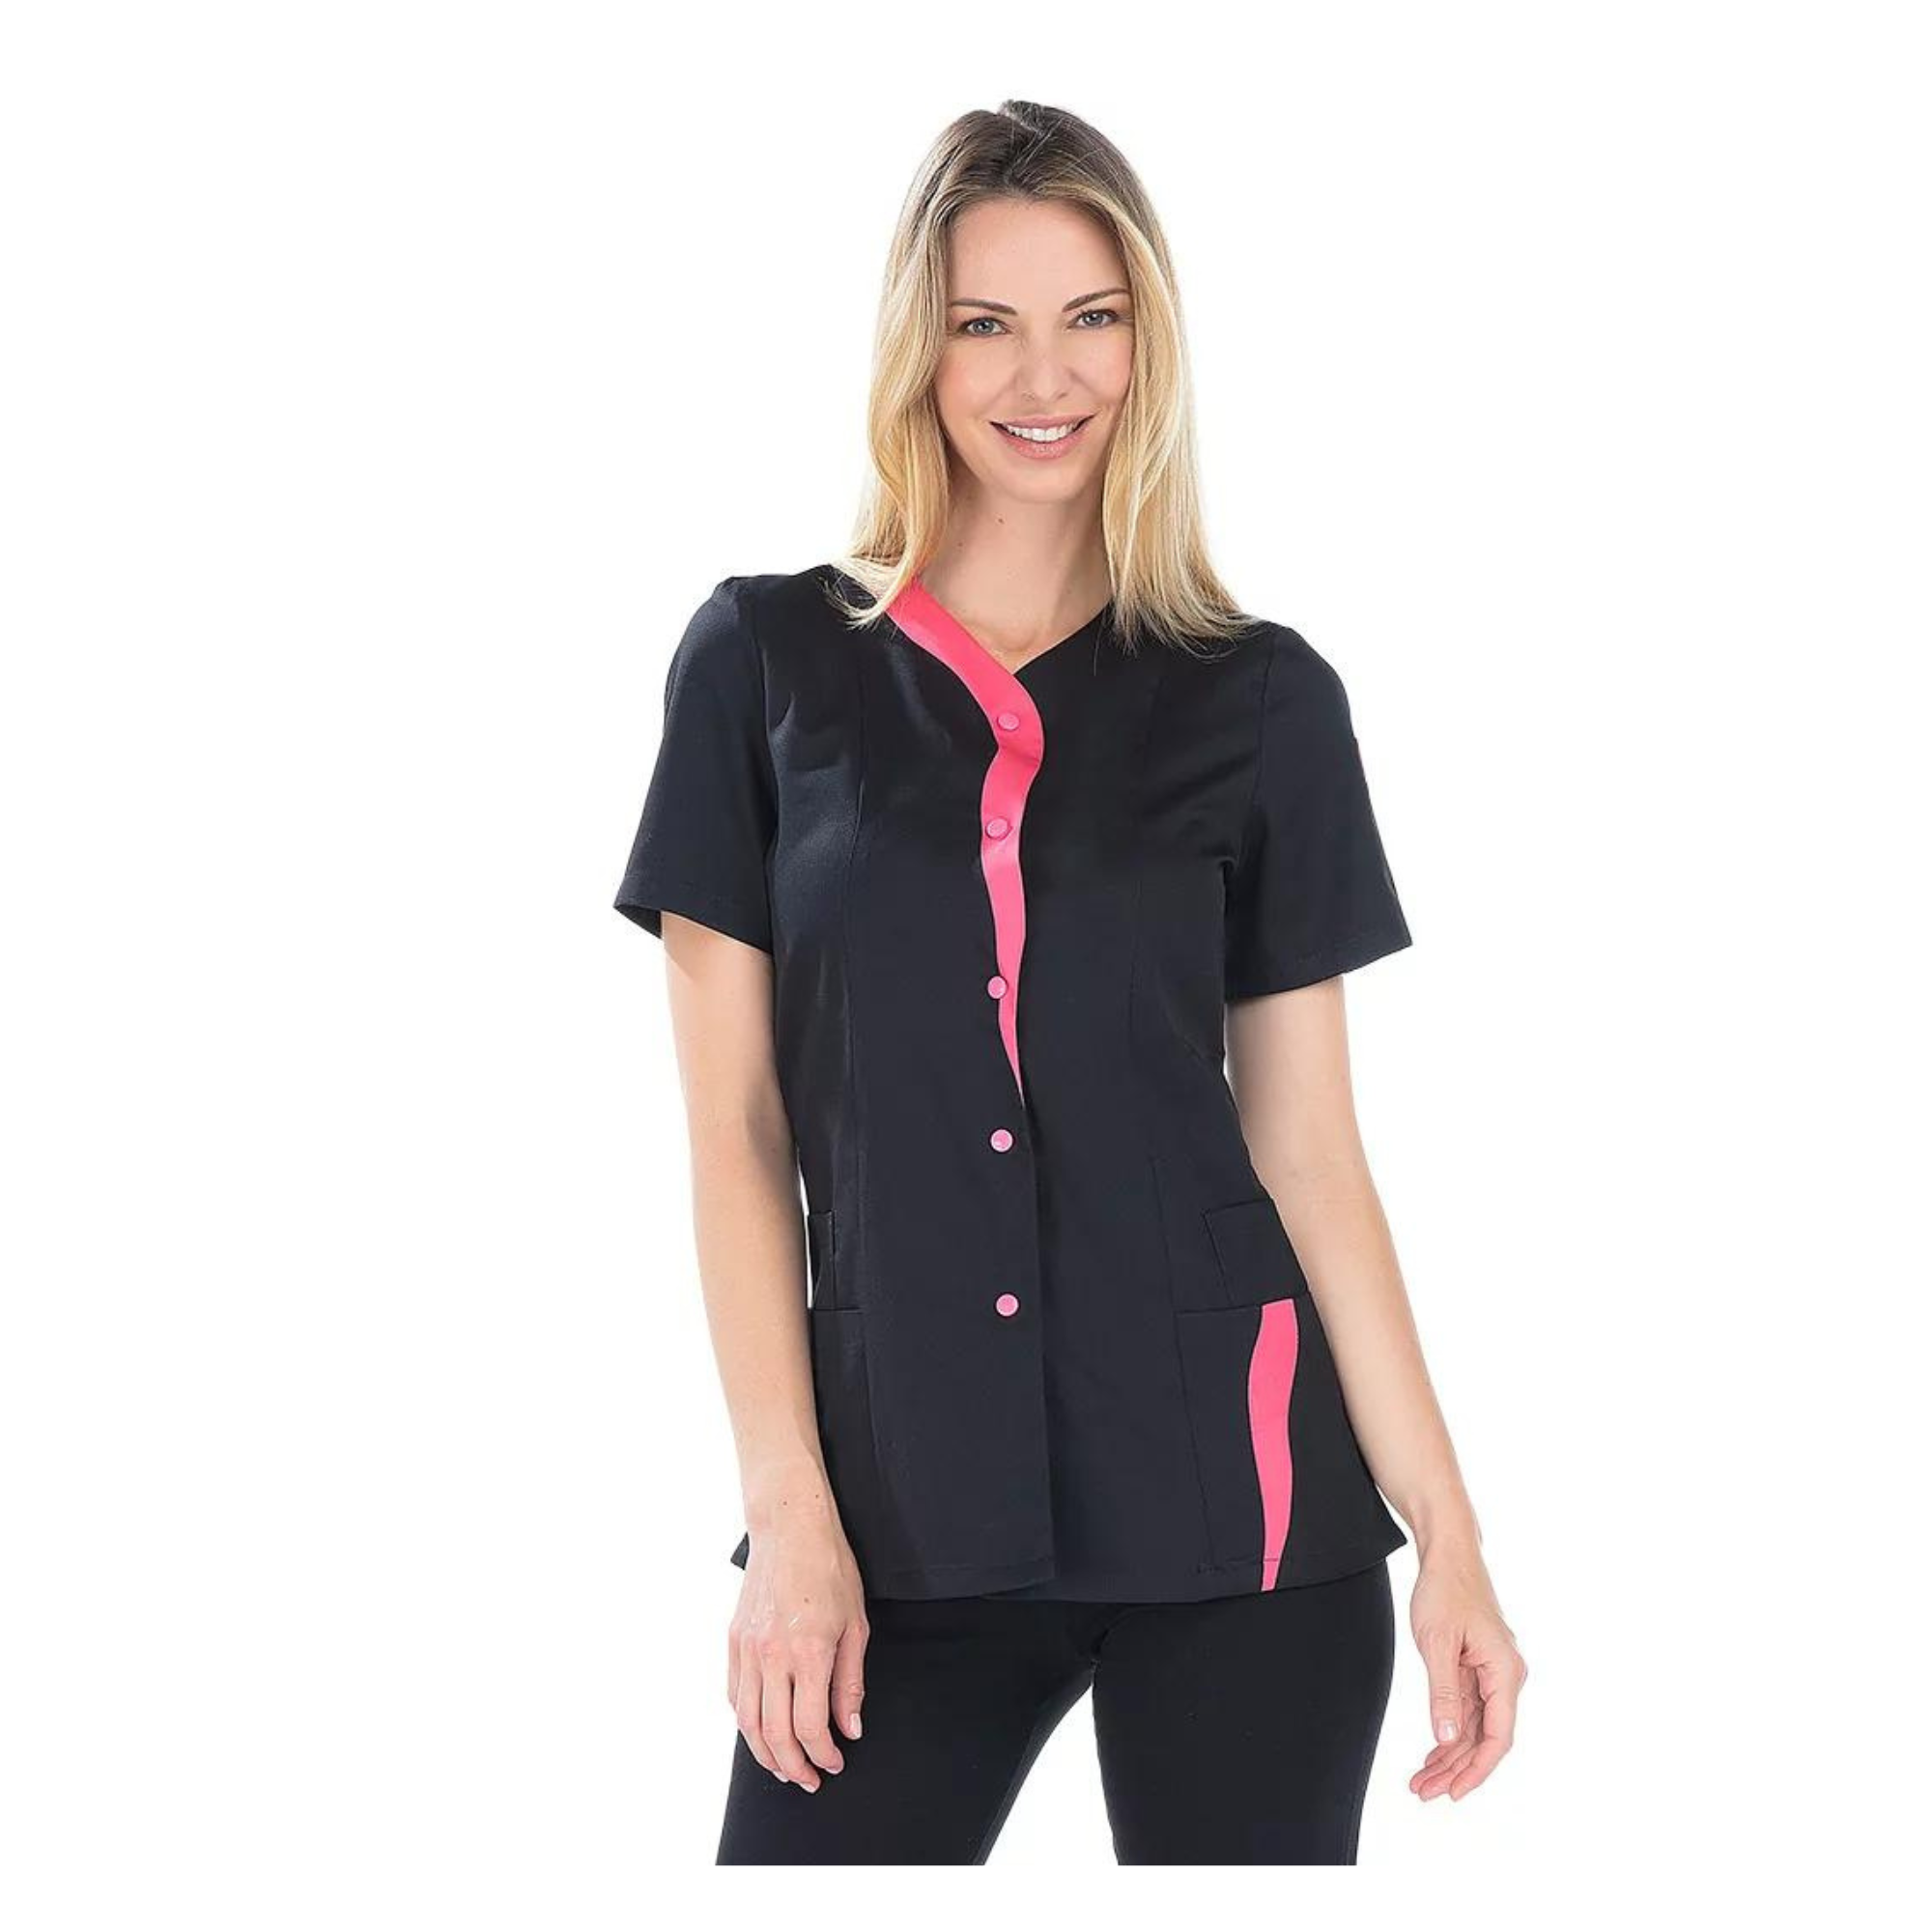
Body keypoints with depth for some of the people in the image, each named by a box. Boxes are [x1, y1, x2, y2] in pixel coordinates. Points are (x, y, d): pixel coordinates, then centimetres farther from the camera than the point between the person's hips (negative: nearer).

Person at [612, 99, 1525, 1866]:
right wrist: (789, 1509, -5)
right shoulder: (765, 662, 4)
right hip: (897, 1504, 0)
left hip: (1238, 1500, 0)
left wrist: (1447, 1528, 2)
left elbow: (1308, 1145, 6)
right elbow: (735, 1126, 2)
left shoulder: (1262, 700, 5)